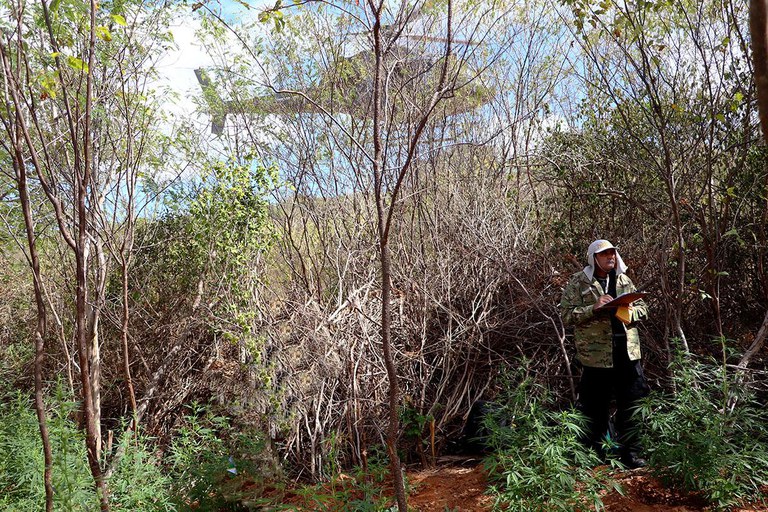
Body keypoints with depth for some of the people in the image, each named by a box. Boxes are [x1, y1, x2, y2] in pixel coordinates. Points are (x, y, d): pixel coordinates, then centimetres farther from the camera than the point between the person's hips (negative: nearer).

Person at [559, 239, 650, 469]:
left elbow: (642, 308, 16)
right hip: (595, 353, -4)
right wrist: (594, 308, -20)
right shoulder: (578, 282, -3)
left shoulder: (624, 280, 12)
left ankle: (630, 451, 19)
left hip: (628, 352, 4)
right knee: (596, 407, 9)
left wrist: (629, 313, -6)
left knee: (632, 405, 5)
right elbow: (566, 314, -8)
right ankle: (594, 452, 26)